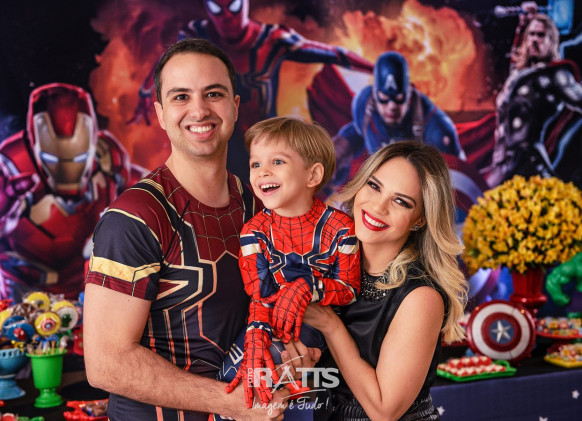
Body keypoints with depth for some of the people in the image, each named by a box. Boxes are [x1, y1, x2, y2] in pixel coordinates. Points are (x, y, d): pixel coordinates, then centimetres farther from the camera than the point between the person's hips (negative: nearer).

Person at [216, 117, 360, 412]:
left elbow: (349, 288, -8)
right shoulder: (254, 230, -4)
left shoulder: (339, 227, -10)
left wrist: (306, 287, -27)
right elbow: (258, 295, -9)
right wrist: (257, 336, -29)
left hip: (320, 326, 0)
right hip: (271, 327, 1)